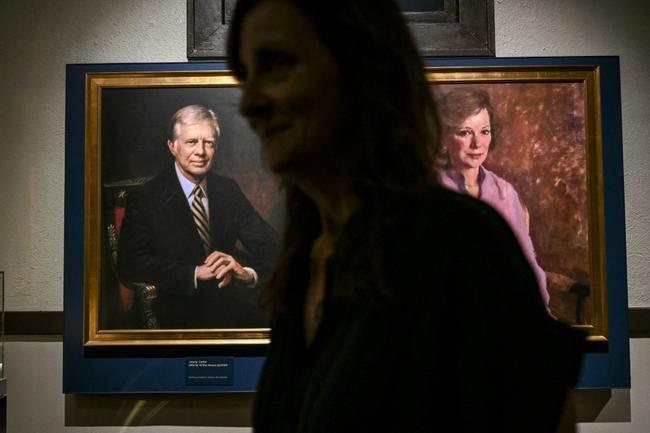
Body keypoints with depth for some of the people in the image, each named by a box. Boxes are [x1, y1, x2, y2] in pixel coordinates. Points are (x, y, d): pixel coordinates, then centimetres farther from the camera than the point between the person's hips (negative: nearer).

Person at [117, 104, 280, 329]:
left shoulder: (228, 190, 10)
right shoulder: (145, 198, -3)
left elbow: (271, 245, 4)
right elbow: (129, 265, -13)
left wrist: (249, 271, -20)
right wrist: (195, 273, -24)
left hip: (232, 301, 4)